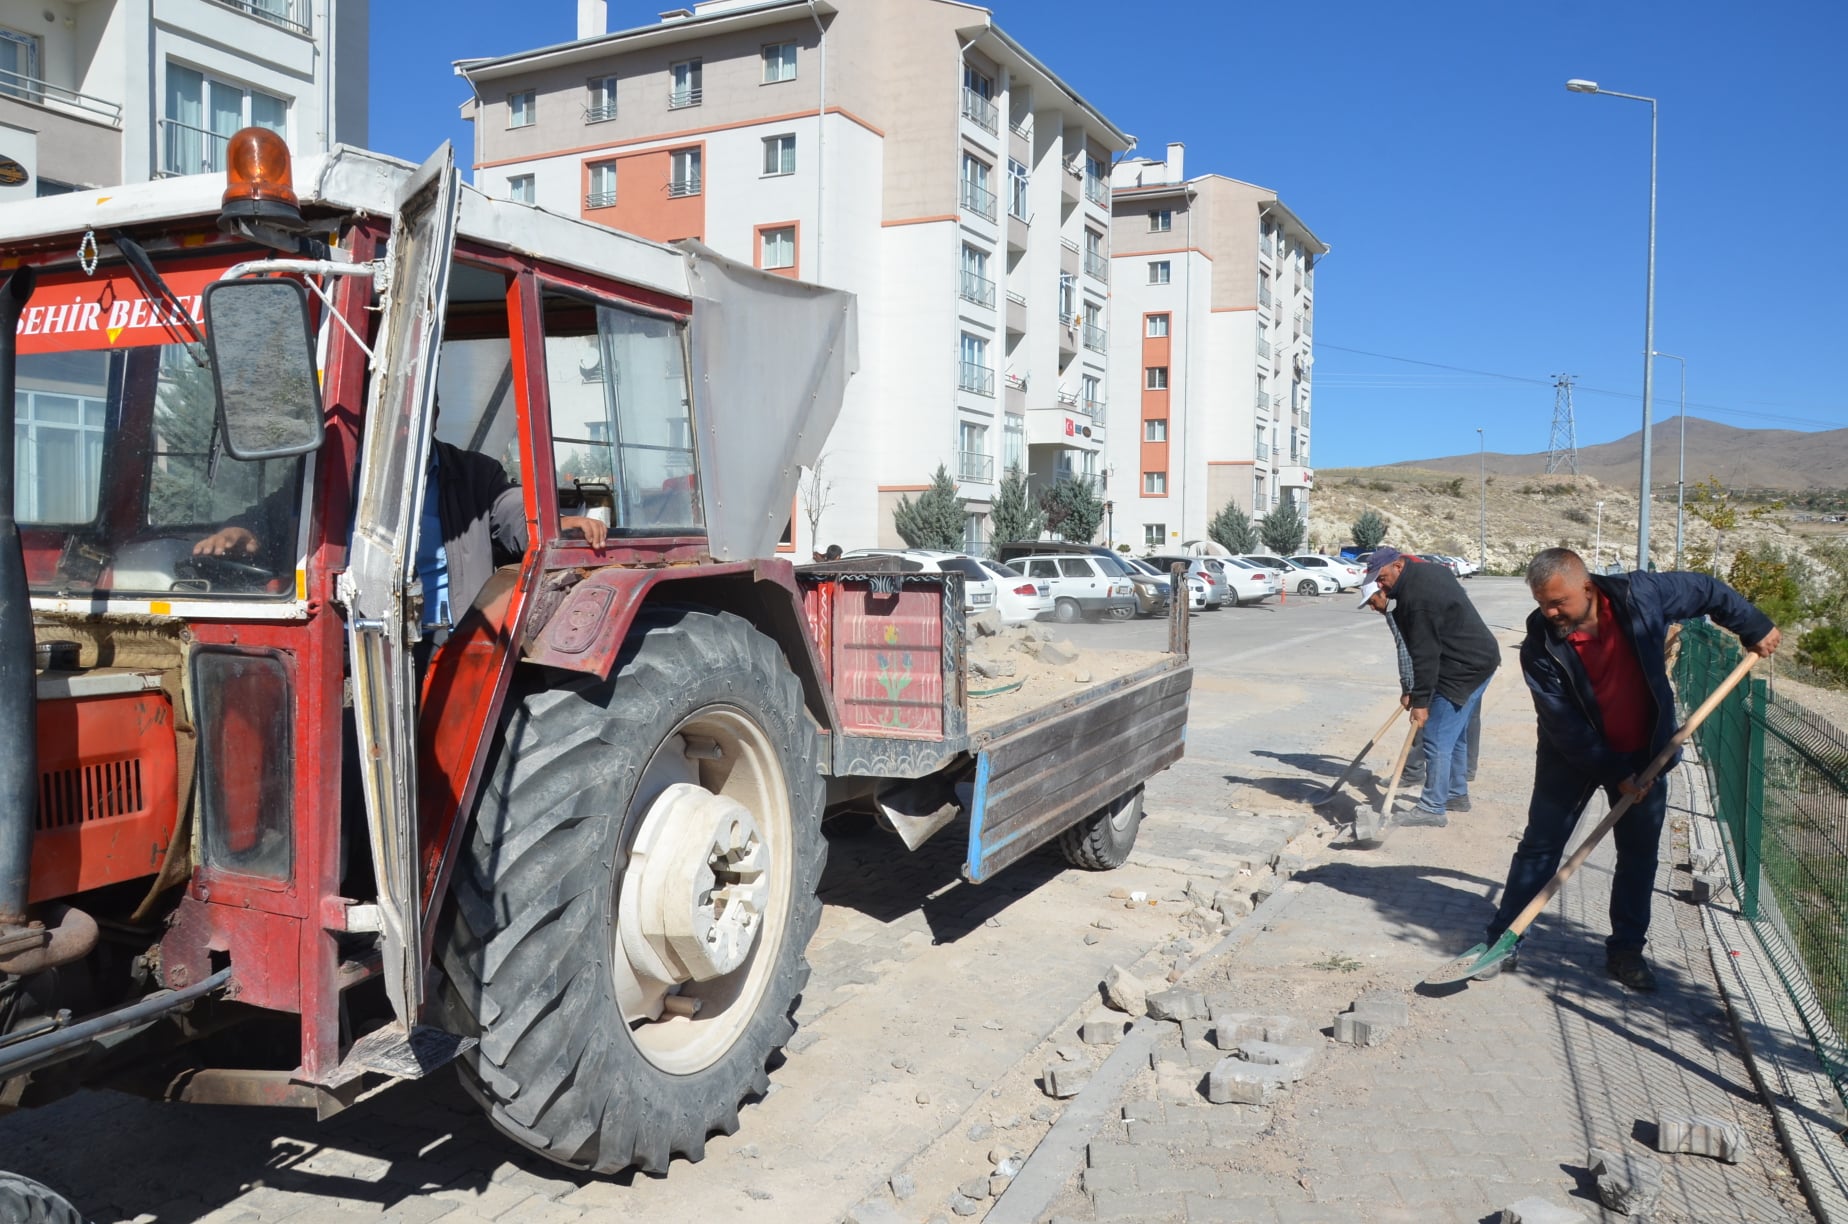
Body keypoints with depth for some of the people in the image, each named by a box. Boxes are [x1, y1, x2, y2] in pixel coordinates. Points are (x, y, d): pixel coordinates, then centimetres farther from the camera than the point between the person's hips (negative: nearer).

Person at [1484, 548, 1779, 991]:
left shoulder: (1640, 595, -19)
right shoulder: (1540, 647, -23)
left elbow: (1707, 591, 0)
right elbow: (1564, 725, -21)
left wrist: (1755, 628, 5)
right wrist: (1613, 773, -21)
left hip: (1643, 754, 2)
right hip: (1571, 757, -2)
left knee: (1639, 854, 9)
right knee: (1539, 847, 2)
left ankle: (1626, 949, 22)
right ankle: (1501, 939, 10)